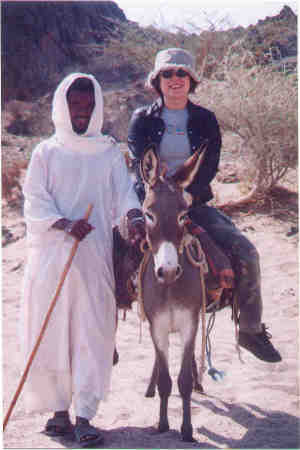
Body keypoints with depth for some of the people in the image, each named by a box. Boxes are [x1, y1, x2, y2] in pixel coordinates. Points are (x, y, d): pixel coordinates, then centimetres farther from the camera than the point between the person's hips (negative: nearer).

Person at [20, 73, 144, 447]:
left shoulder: (109, 153, 11)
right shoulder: (46, 153, 7)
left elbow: (123, 192, 1)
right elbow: (34, 202, 0)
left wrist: (132, 216, -21)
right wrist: (65, 225, -17)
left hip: (94, 257, 1)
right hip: (50, 256, 0)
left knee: (92, 333, -5)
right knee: (51, 332, 0)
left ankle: (84, 416, -2)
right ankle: (60, 411, 11)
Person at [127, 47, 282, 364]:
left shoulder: (205, 120, 8)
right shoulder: (142, 120, 4)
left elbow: (209, 165, -3)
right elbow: (139, 165, -7)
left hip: (195, 204, 1)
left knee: (245, 252, -14)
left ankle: (251, 329, 2)